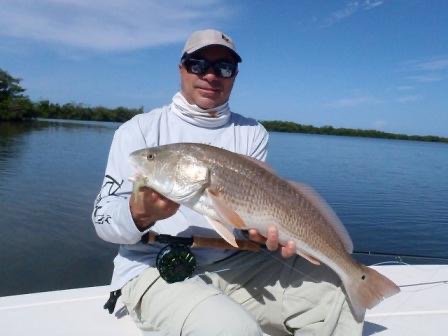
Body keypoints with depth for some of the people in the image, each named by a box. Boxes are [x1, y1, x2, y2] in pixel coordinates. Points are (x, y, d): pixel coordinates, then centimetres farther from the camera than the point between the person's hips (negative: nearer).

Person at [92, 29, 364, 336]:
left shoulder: (253, 133, 7)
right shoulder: (141, 129, -2)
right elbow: (104, 219, -5)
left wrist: (266, 230, -21)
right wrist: (140, 212, -28)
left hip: (236, 262, 4)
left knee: (336, 294, -15)